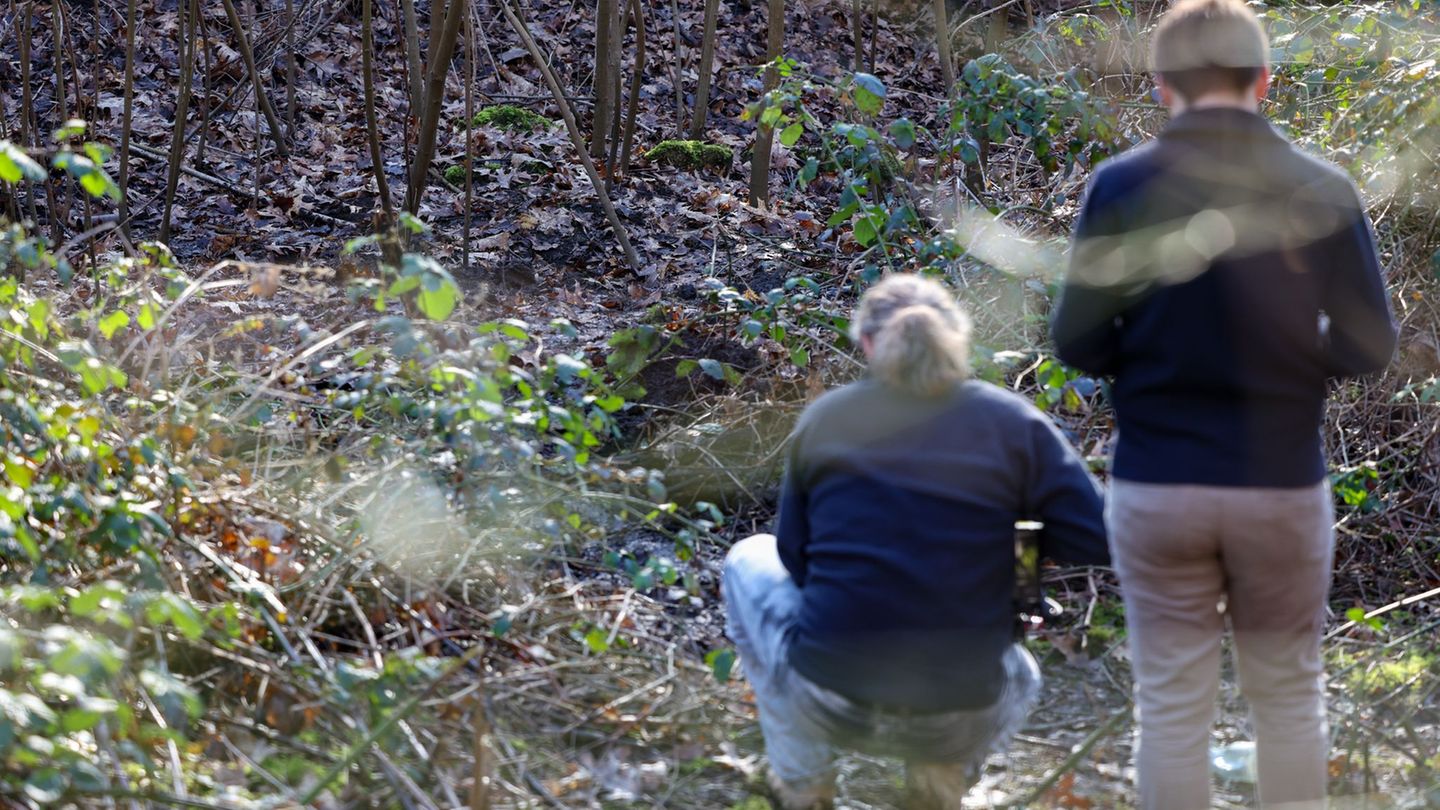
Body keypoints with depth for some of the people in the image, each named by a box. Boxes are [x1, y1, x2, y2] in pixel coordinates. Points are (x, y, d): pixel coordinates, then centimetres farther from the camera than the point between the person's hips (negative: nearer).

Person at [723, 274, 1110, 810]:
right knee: (1020, 674, 40)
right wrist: (1008, 534, 10)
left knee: (750, 560, 30)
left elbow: (794, 556, 9)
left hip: (828, 706, -1)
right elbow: (1098, 540, -8)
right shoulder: (1015, 424, -3)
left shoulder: (823, 419, 1)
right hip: (958, 721, 1)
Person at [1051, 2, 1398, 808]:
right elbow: (1369, 346, -2)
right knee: (1288, 694, 15)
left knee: (1174, 705, 8)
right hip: (1283, 485, 1)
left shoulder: (1121, 184, -7)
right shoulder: (1322, 189, -5)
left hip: (1156, 488, 0)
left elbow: (1078, 343, -5)